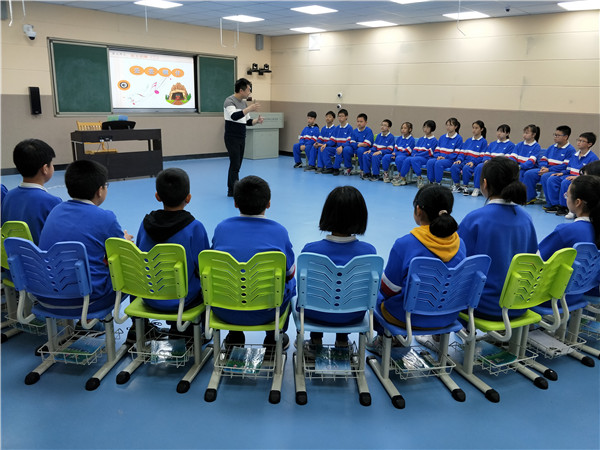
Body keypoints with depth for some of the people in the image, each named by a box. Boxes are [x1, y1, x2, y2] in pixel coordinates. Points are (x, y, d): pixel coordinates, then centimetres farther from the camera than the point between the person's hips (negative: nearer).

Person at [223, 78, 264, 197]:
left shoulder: (244, 103, 13)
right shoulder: (229, 101, -12)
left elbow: (247, 121, 18)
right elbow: (234, 116, -31)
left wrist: (256, 120, -1)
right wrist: (249, 108, -34)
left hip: (241, 138, 8)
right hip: (232, 138, -8)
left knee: (235, 165, 10)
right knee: (235, 165, -9)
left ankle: (231, 191, 17)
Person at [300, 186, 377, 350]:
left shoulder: (310, 250, -25)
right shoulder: (369, 251, -22)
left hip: (316, 314, -1)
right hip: (353, 317, 1)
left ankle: (316, 338, 42)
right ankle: (342, 340, 43)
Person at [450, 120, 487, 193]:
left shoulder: (483, 142, 3)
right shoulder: (468, 140, 19)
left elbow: (482, 156, -3)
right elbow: (462, 152, 15)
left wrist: (473, 162, -17)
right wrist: (459, 159, -5)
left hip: (475, 163, -4)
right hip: (465, 161, 5)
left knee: (466, 168, -36)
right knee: (454, 167, -25)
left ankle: (465, 186, -17)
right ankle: (456, 185, -9)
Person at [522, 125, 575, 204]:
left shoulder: (570, 150, -5)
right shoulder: (552, 147, 19)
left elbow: (566, 166, -14)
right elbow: (543, 159, 18)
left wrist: (549, 169, -19)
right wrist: (543, 167, -6)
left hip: (559, 172, -7)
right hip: (546, 170, 7)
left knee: (545, 176, -36)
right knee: (529, 173, -11)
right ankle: (529, 198, -3)